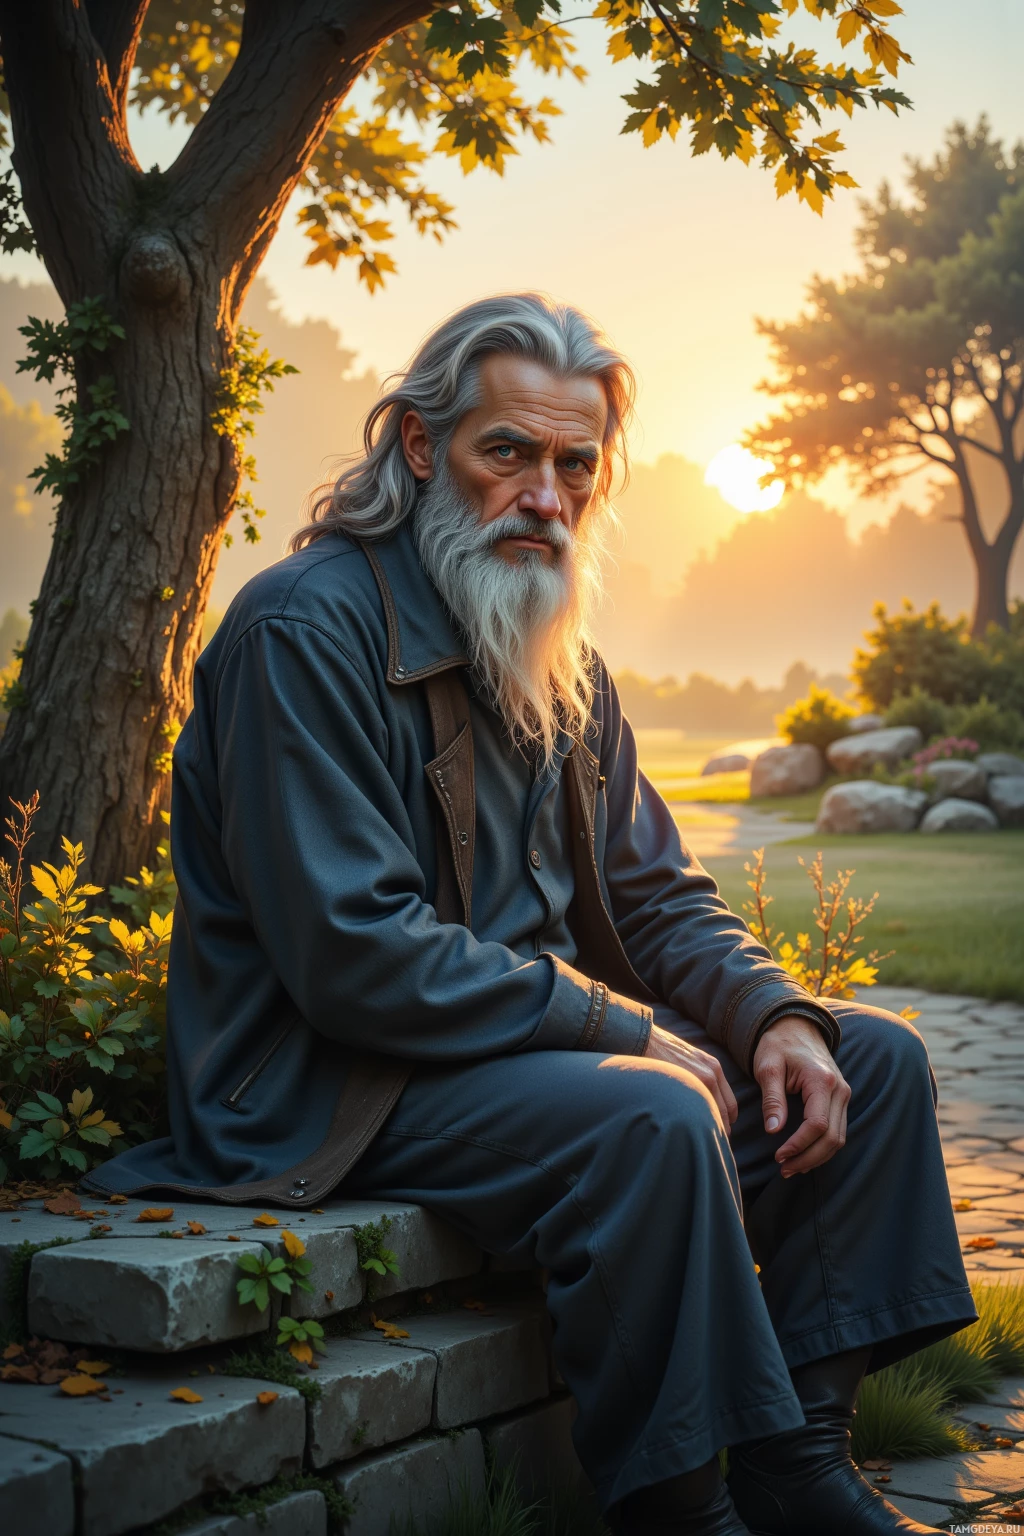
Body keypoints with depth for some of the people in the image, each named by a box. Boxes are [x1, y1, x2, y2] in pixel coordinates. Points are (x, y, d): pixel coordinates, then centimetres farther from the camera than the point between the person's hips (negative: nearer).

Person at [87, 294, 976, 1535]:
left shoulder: (557, 657, 12)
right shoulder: (306, 630, -16)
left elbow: (656, 897, 15)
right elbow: (356, 955, -24)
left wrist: (772, 1015, -7)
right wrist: (630, 1033, -20)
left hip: (547, 1043, 9)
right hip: (333, 1091, -9)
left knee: (874, 1057, 4)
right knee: (653, 1118, -35)